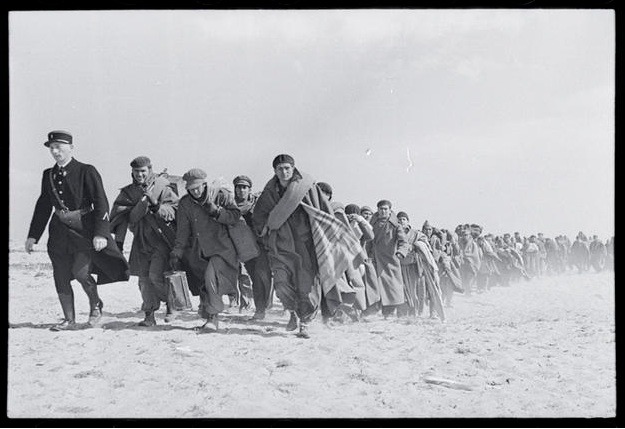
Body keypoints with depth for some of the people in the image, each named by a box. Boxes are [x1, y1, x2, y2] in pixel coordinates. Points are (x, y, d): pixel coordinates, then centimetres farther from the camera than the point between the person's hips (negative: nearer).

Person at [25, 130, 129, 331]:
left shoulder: (86, 171, -8)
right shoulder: (48, 175, 8)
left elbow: (101, 203, -11)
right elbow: (43, 206, 16)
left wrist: (101, 233, -20)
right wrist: (33, 235, 13)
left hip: (84, 229, -5)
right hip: (59, 230, 5)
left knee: (80, 271, -17)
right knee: (61, 277, 4)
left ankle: (95, 304, 12)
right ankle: (69, 319, 17)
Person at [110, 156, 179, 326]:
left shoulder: (162, 188, -2)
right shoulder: (127, 192, 8)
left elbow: (175, 210, -7)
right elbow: (119, 215, 3)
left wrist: (157, 207, -25)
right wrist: (118, 240, -6)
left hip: (161, 240, -4)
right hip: (141, 241, 4)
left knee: (155, 275, -15)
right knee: (144, 278, 2)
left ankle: (171, 304, 7)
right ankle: (149, 315, 9)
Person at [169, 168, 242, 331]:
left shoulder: (221, 195, -8)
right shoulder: (185, 203, 3)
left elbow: (236, 216, -8)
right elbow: (182, 231, 6)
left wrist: (217, 211, -22)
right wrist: (177, 253, 3)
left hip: (223, 249, -5)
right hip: (201, 250, 5)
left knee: (211, 276, -22)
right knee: (203, 283, 8)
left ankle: (213, 317, -18)